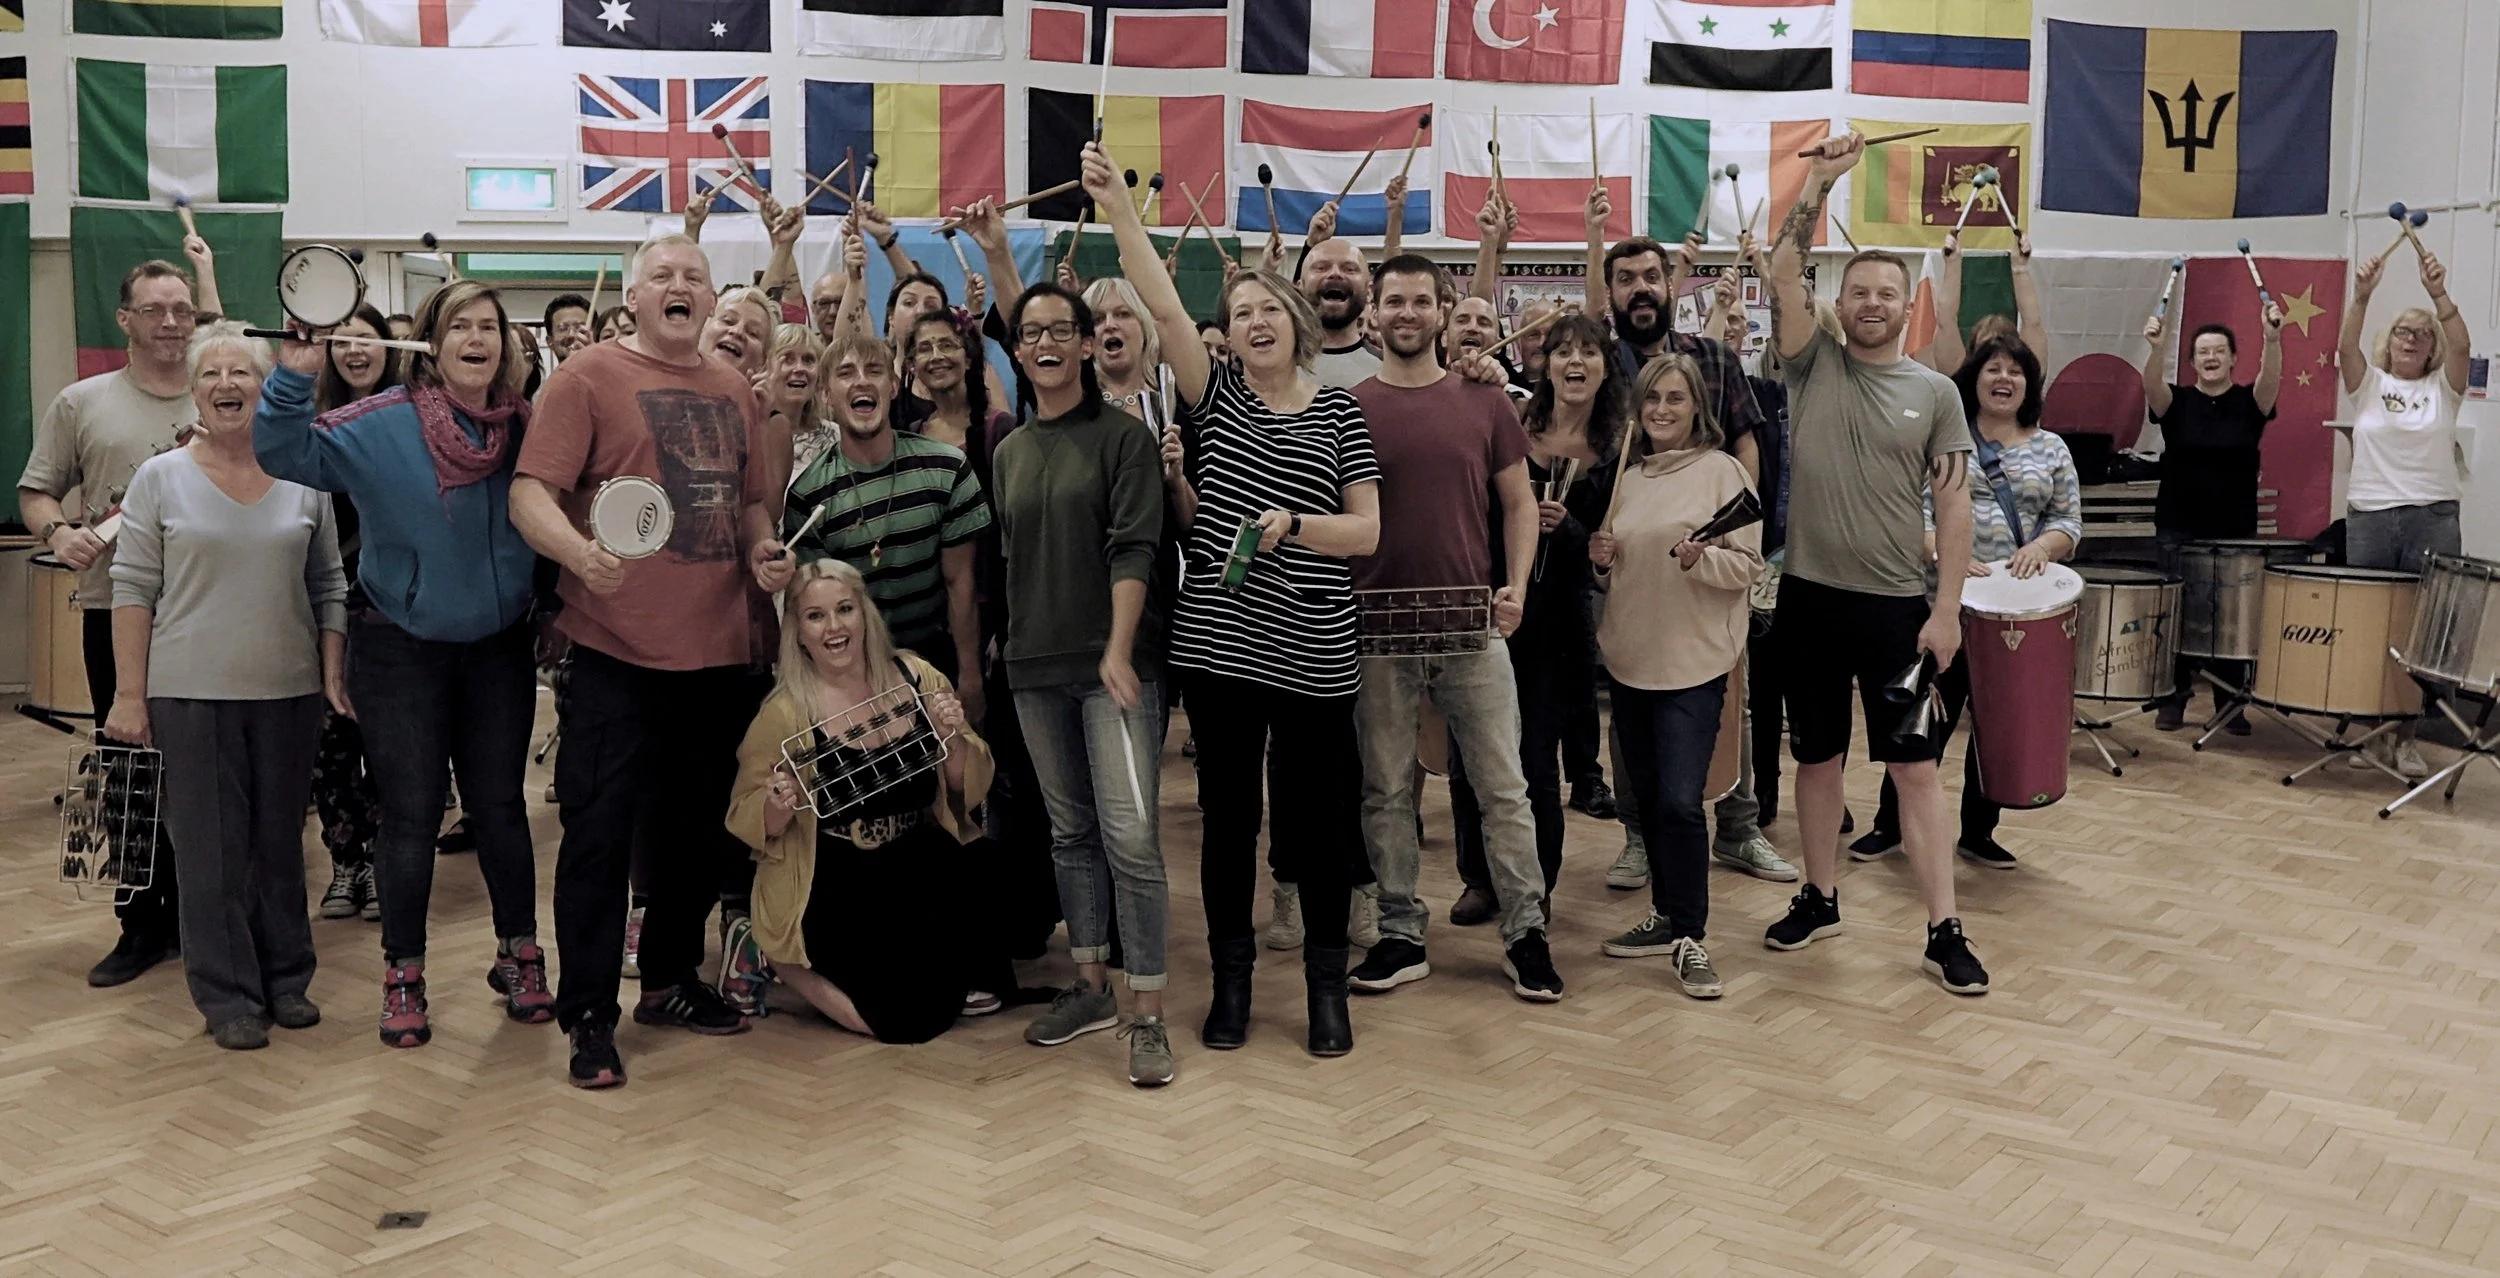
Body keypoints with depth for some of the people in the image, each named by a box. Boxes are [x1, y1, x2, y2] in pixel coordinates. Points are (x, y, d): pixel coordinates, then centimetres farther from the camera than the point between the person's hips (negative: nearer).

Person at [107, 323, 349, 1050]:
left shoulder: (305, 479, 4)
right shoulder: (160, 479, 0)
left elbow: (329, 588, 9)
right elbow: (133, 591, -1)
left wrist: (334, 676, 2)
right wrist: (129, 696, -5)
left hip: (288, 692, 2)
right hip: (192, 694, -2)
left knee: (280, 843, 11)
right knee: (212, 848, 3)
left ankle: (286, 981, 23)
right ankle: (229, 997, 12)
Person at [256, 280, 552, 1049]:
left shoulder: (525, 426, -2)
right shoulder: (383, 424, -10)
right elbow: (285, 453, -16)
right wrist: (295, 377, -29)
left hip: (499, 648, 2)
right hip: (402, 652, -2)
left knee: (499, 806, 10)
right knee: (410, 814, 3)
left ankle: (519, 955, 25)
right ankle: (402, 976, 16)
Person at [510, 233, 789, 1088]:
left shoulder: (733, 390, 14)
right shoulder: (590, 377, -4)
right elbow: (531, 493, -11)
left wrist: (764, 551, 3)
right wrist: (580, 553, -30)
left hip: (720, 648, 6)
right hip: (620, 651, -6)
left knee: (700, 825, 15)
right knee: (602, 831, -3)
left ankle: (671, 980, 31)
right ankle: (588, 1016, 5)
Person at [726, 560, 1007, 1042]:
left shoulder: (916, 679, -1)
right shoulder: (784, 712, -9)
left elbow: (970, 789, 5)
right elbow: (748, 823, -1)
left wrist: (953, 738, -15)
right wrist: (779, 806, -23)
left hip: (926, 873, 4)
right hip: (832, 888, -4)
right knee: (909, 1016, -19)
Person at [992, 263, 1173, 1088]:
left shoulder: (1123, 436, -3)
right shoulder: (1009, 451, 14)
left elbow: (1133, 549, -11)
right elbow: (1005, 559, 17)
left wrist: (1118, 651, -19)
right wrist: (994, 653, 11)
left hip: (1112, 663, -6)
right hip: (1035, 669, 6)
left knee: (1129, 834, -11)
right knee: (1070, 831, 12)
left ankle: (1148, 1015, -6)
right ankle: (1091, 987, 23)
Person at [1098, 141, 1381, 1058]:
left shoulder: (1338, 415, 4)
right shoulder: (1213, 397, 6)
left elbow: (1367, 531, 1)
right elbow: (1161, 304, -7)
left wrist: (1294, 524, -16)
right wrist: (1116, 206, -15)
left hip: (1313, 654, -1)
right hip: (1216, 642, 1)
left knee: (1316, 815, 5)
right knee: (1228, 814, 8)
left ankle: (1326, 983, 20)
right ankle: (1231, 979, 22)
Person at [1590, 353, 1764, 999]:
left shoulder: (1721, 471, -4)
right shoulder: (1626, 477, 12)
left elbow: (1748, 564, -7)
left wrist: (1700, 558, -25)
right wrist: (1602, 560, 0)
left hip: (1694, 661, -6)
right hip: (1630, 658, 6)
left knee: (1679, 801, -10)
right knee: (1647, 797, 12)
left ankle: (1691, 936, 0)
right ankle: (1667, 916, 24)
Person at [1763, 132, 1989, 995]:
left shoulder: (1934, 392, 2)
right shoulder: (1813, 365, 3)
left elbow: (1953, 504, 0)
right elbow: (1782, 273, -9)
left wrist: (1947, 609, -6)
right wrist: (1819, 182, -12)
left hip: (1897, 604, -1)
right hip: (1809, 597, 1)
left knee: (1916, 765, 1)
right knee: (1816, 757, 12)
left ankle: (1943, 930, 6)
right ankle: (1820, 899, 28)